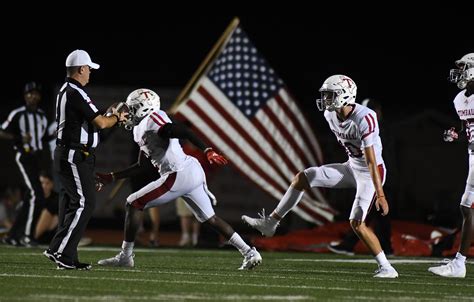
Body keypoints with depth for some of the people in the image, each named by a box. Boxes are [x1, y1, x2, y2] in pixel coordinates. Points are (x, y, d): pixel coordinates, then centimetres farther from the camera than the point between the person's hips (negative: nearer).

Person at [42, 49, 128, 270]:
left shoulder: (65, 91, 15)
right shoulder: (75, 94, -17)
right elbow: (99, 123, -16)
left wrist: (110, 117, 18)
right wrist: (117, 118, 3)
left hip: (66, 154, 10)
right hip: (75, 156, -10)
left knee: (70, 203, 9)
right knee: (84, 203, -10)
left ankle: (67, 258, 10)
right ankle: (59, 250, -13)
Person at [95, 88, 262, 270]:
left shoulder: (152, 119, -7)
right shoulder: (140, 130, 23)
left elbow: (182, 132, -18)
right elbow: (141, 166, 30)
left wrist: (208, 151, -28)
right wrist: (110, 178, 30)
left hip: (178, 176, -10)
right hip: (193, 173, 10)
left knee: (132, 204, -1)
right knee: (210, 218, 15)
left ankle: (125, 256, 2)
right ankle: (249, 253, 13)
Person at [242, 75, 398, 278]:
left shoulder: (364, 119, -30)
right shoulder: (331, 115, -5)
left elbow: (372, 161, -32)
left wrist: (380, 194, -32)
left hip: (371, 172, -8)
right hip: (352, 167, 8)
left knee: (356, 222, -17)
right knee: (302, 178, 5)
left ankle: (386, 268, -8)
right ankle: (270, 223, 13)